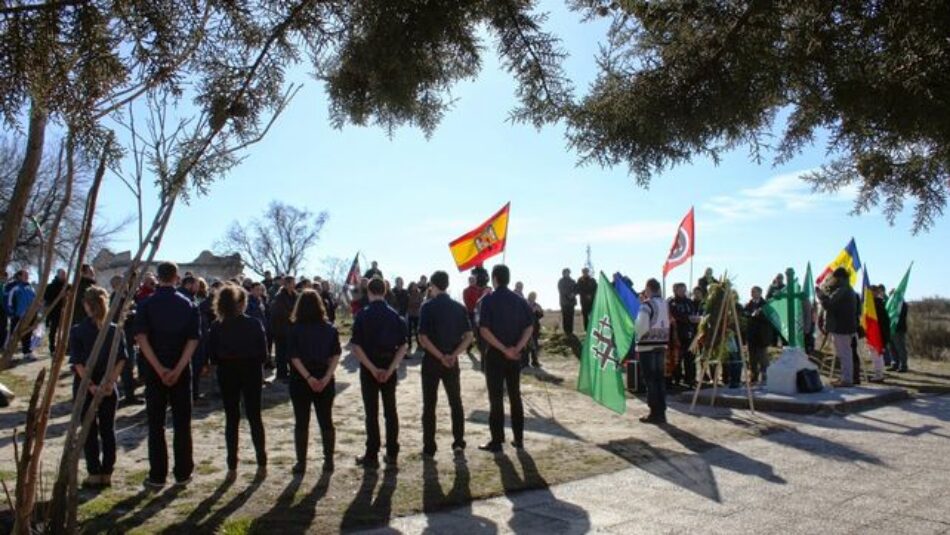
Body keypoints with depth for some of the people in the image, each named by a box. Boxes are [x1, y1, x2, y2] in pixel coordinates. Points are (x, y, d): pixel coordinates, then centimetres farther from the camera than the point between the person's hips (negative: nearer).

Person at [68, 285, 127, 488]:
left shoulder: (77, 331, -8)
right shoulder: (115, 330, -1)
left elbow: (78, 362, -14)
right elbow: (121, 359, -7)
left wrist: (90, 385, -13)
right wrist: (110, 381, -8)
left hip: (85, 387, -2)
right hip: (109, 388, 2)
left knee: (89, 431, 7)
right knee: (108, 429, 10)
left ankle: (94, 475, 10)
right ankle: (107, 474, 14)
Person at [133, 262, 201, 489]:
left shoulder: (146, 305, -2)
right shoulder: (188, 305, 0)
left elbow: (141, 338, -13)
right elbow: (193, 340, -9)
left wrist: (159, 369, -13)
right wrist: (178, 369, -12)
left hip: (154, 371, 0)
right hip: (181, 371, 1)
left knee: (156, 424, 7)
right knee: (182, 423, 8)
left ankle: (157, 476, 10)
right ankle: (182, 474, 12)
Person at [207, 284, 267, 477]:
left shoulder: (216, 326, -5)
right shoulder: (254, 324, -9)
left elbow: (212, 356, -3)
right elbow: (263, 352, -8)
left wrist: (224, 363, 13)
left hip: (227, 373, 1)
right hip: (252, 372, -1)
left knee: (231, 419, 8)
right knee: (254, 417, 10)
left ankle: (232, 467, 9)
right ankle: (262, 463, 13)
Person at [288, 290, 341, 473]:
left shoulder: (295, 329, -6)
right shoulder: (330, 328, 0)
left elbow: (294, 357, -13)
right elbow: (336, 355, -5)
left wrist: (308, 378, -15)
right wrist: (326, 378, -10)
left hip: (300, 380, -2)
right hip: (324, 379, 2)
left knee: (301, 422, 7)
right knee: (326, 420, 11)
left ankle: (301, 462, 12)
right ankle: (328, 461, 14)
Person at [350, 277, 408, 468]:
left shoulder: (363, 315, -7)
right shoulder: (394, 315, 0)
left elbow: (356, 346, -14)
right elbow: (404, 345, -6)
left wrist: (372, 369, -13)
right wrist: (390, 368, -10)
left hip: (368, 367, -2)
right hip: (389, 366, 3)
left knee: (371, 412, 4)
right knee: (390, 410, 11)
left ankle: (372, 456, 10)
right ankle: (392, 454, 17)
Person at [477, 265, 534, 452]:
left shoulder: (488, 300, -7)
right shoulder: (519, 300, 5)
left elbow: (484, 329, -16)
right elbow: (529, 326, -3)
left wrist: (503, 349, -15)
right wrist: (517, 348, -10)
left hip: (494, 354, -4)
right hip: (515, 355, 4)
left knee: (496, 398, 2)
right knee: (515, 396, 13)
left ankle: (497, 441, 6)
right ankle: (519, 439, 18)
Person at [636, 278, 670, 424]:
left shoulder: (647, 304, -13)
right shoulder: (665, 304, 9)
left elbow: (642, 326, -18)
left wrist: (638, 337, 3)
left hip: (647, 346, -7)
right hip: (661, 345, 7)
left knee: (650, 380, 0)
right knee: (660, 379, 11)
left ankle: (655, 413, 3)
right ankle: (661, 412, 15)